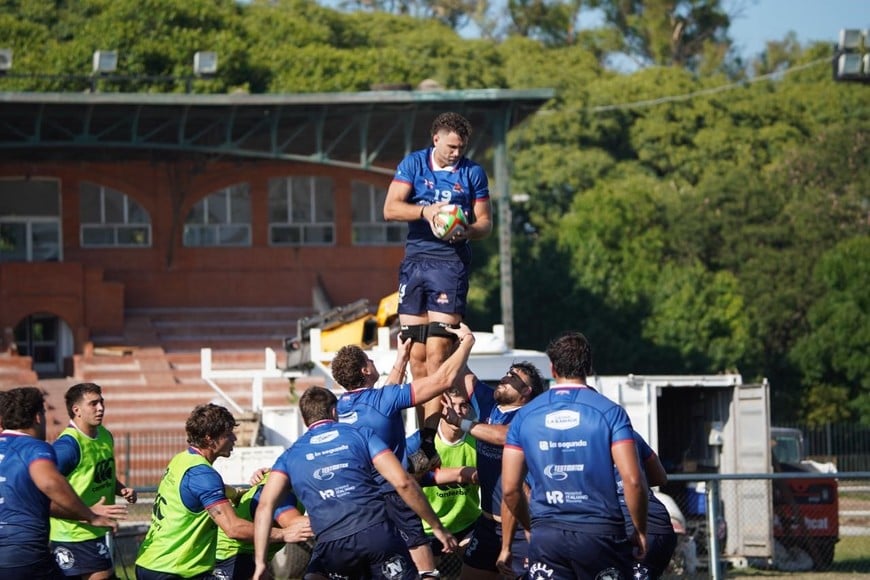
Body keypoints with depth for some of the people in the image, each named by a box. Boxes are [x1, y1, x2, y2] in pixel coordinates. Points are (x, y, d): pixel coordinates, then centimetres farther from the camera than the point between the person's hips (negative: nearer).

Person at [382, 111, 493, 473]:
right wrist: (425, 211, -19)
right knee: (416, 354, 2)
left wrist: (468, 231, -16)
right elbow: (390, 209, -2)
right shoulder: (413, 164, 7)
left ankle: (432, 438, -18)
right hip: (415, 260, 3)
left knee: (437, 352, -13)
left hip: (451, 262, -2)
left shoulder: (472, 173, 6)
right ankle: (422, 435, 8)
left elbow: (485, 221, 7)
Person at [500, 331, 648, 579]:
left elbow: (510, 489, 5)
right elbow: (632, 480, -9)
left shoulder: (524, 416, 5)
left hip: (546, 537, 2)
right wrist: (640, 531, 4)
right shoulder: (609, 412, -2)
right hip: (600, 529, -2)